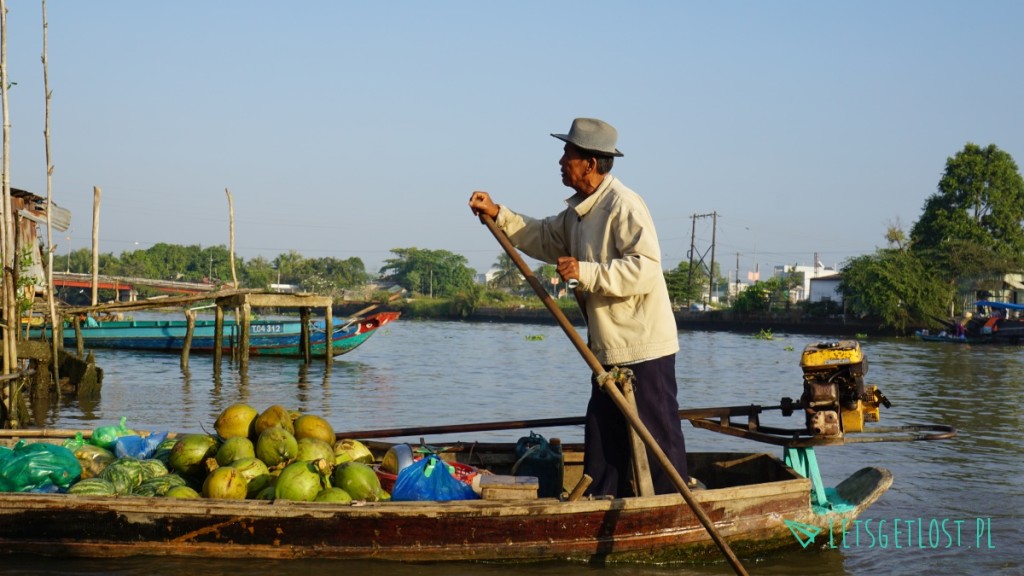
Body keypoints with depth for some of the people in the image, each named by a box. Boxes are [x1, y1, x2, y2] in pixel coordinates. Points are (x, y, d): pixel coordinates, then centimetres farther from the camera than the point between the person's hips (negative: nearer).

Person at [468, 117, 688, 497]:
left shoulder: (623, 205, -18)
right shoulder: (580, 209, 13)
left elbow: (645, 269, -26)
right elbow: (544, 238, 26)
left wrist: (585, 273, -27)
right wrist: (498, 215, 16)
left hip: (643, 350, -10)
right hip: (609, 351, 10)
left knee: (658, 440, -3)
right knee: (602, 441, 15)